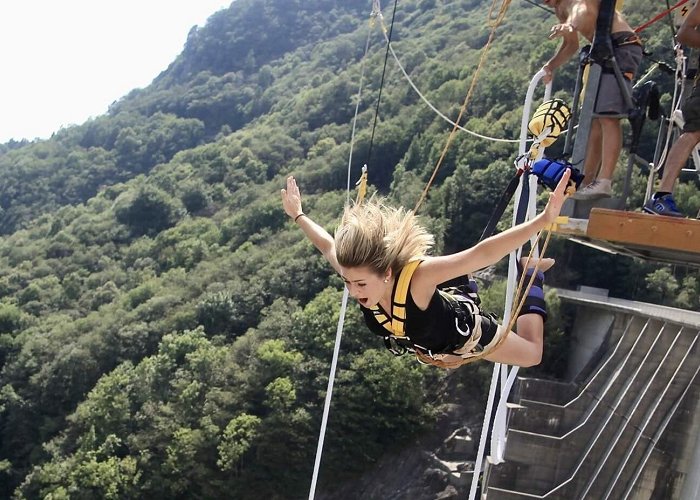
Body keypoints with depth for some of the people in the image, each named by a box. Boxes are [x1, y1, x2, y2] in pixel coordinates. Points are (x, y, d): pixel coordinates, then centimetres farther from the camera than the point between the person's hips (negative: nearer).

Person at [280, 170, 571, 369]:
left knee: (531, 354, 25)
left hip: (465, 332, -5)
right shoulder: (355, 272, -33)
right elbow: (328, 246, -13)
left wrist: (543, 220, -63)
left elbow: (482, 254, -55)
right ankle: (465, 286, 52)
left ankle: (531, 277, 38)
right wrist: (298, 215, 1)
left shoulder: (417, 277, -49)